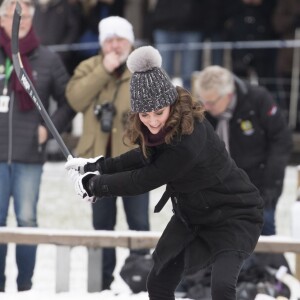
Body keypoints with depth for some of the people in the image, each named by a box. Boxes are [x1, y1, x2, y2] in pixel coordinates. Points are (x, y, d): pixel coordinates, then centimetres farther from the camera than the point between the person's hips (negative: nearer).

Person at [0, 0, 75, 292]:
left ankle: (25, 284, 8)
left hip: (29, 157, 0)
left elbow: (69, 101, 12)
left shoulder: (47, 60, 3)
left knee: (27, 219, 0)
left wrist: (50, 127, 0)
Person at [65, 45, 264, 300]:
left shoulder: (188, 140, -35)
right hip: (192, 216, 9)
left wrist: (93, 184, -12)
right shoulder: (162, 128, -11)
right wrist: (100, 166, 3)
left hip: (234, 216, -9)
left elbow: (142, 181, -25)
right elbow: (147, 156, 12)